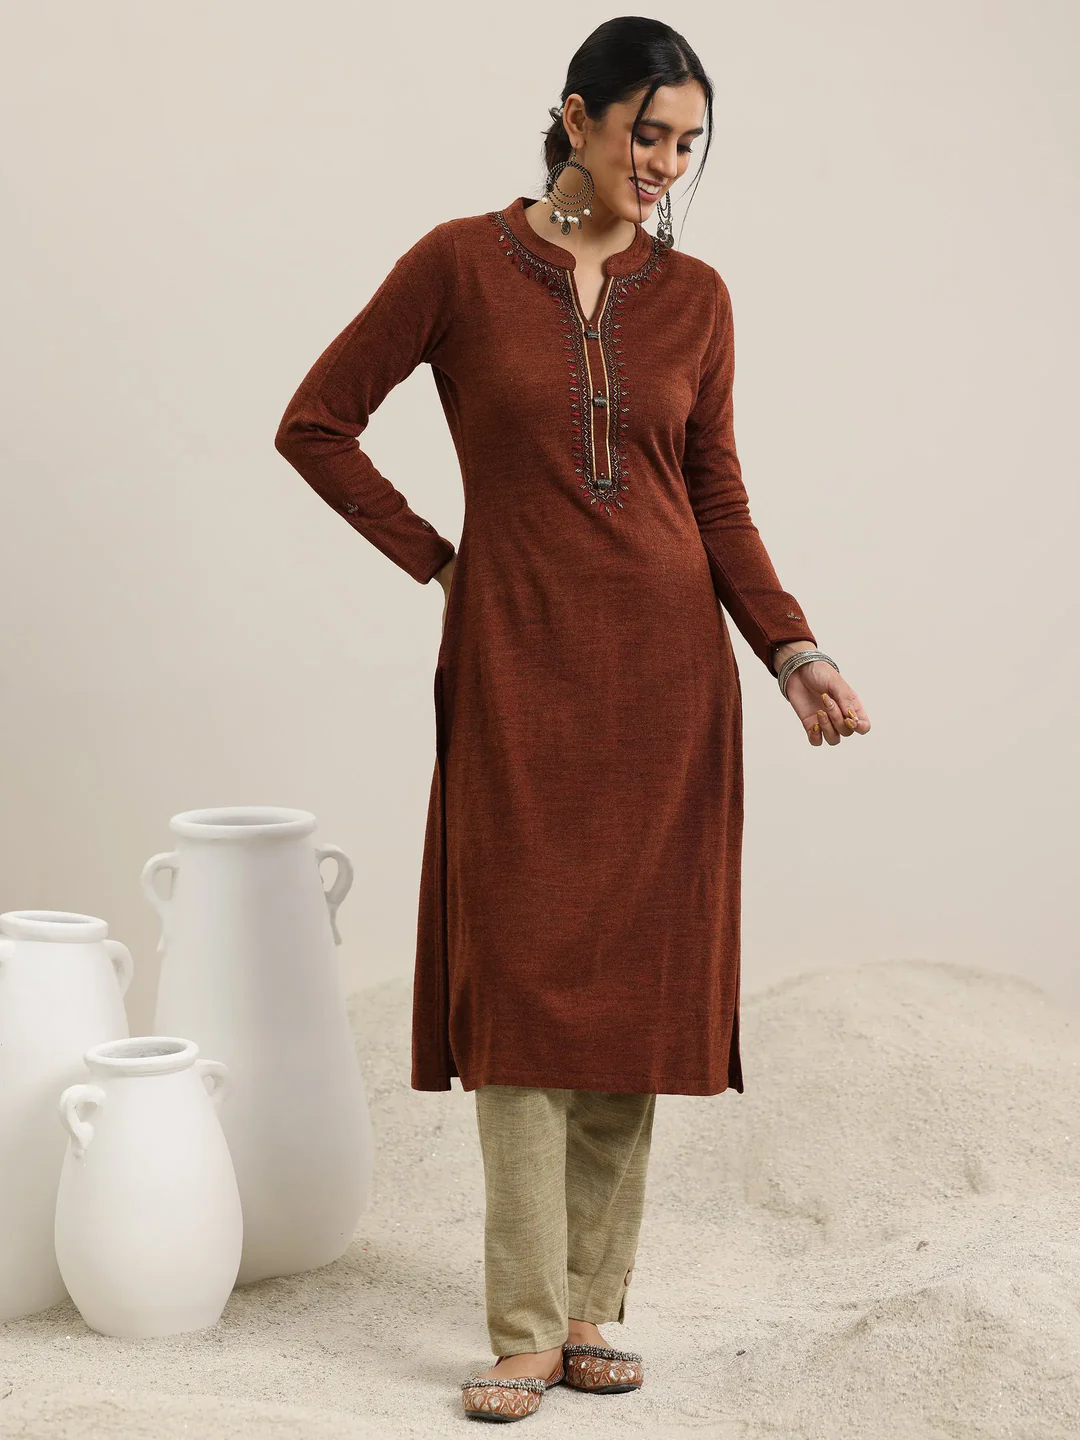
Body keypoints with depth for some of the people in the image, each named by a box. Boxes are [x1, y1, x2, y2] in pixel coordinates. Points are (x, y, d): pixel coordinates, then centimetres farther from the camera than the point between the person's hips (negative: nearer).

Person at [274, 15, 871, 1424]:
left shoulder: (694, 297, 7)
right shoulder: (461, 266, -2)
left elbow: (719, 498, 9)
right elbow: (315, 424, 3)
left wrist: (790, 647, -3)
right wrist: (434, 558, 1)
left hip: (668, 669, 3)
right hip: (520, 666, -3)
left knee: (637, 982, 4)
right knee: (524, 983, -4)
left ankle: (590, 1308, 15)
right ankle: (524, 1333, 1)